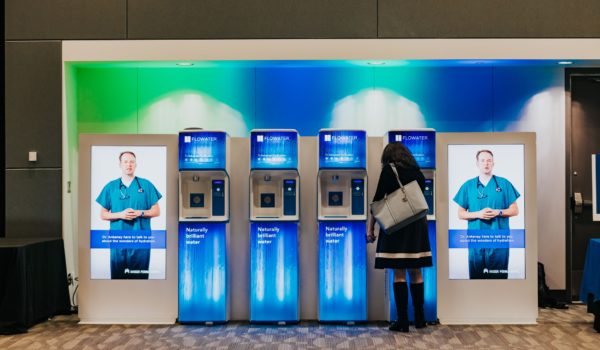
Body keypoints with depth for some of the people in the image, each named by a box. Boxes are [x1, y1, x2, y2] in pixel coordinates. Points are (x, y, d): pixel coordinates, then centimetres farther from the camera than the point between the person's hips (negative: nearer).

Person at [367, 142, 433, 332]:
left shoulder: (389, 170, -2)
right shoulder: (418, 172, 12)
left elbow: (378, 200, -6)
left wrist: (370, 228, -3)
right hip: (417, 225, 5)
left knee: (399, 274, -2)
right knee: (416, 273, 11)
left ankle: (403, 320, 0)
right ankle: (419, 318, 17)